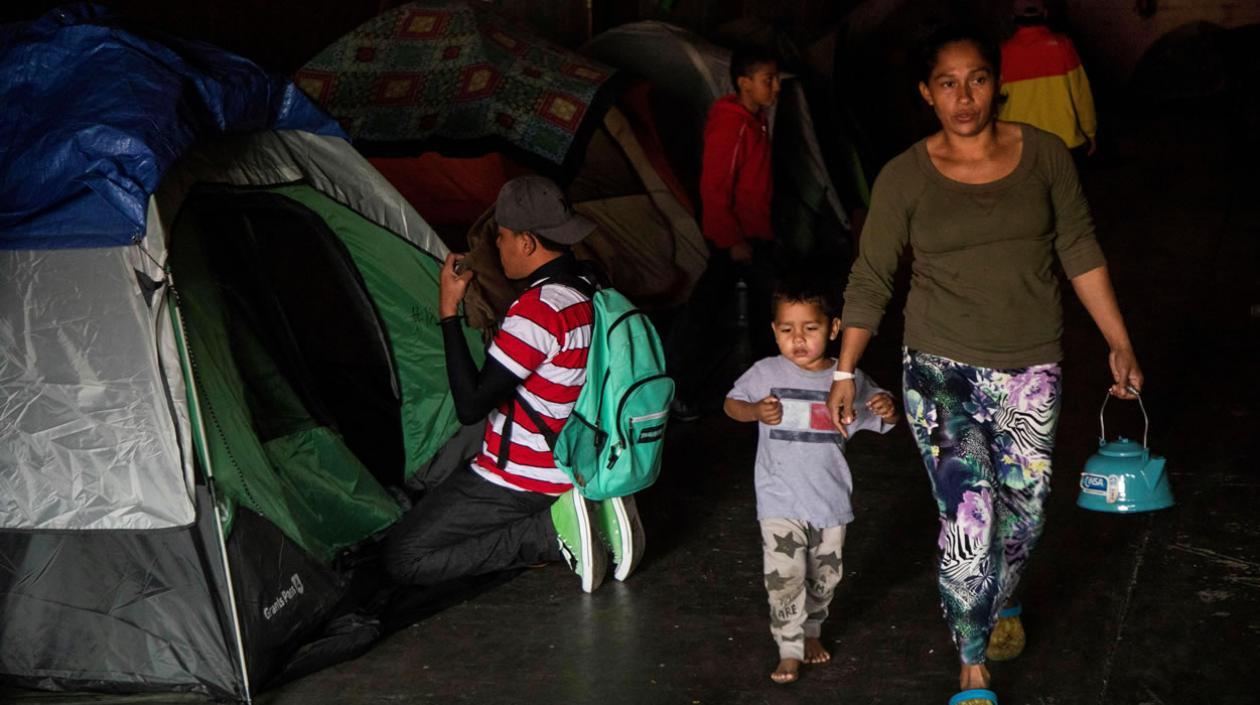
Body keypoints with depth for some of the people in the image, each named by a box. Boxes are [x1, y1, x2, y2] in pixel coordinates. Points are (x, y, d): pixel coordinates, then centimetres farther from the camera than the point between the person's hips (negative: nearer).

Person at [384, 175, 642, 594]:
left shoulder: (539, 309, -27)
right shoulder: (589, 290, 3)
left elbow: (469, 406, -24)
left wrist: (449, 312, -20)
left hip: (521, 481, -9)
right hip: (573, 469, 9)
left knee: (404, 558, -4)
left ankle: (553, 532, -11)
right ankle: (579, 510, 8)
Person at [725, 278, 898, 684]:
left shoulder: (849, 379, -4)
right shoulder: (767, 373, -7)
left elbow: (883, 420, 5)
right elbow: (732, 404, 5)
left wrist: (889, 410, -19)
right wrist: (755, 411, -17)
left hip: (830, 498, 2)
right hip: (781, 500, -2)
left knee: (825, 575, 17)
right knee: (784, 577, -10)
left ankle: (811, 631, 39)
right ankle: (789, 650, 3)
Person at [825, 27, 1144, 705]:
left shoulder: (1045, 155, -2)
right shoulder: (905, 177, -6)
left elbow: (1080, 253, 5)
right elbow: (870, 280, -1)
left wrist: (1120, 344, 3)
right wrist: (844, 371, -1)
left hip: (1031, 370, 2)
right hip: (942, 370, -2)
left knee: (1024, 514, 13)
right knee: (969, 522, -8)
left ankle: (1002, 603, 47)